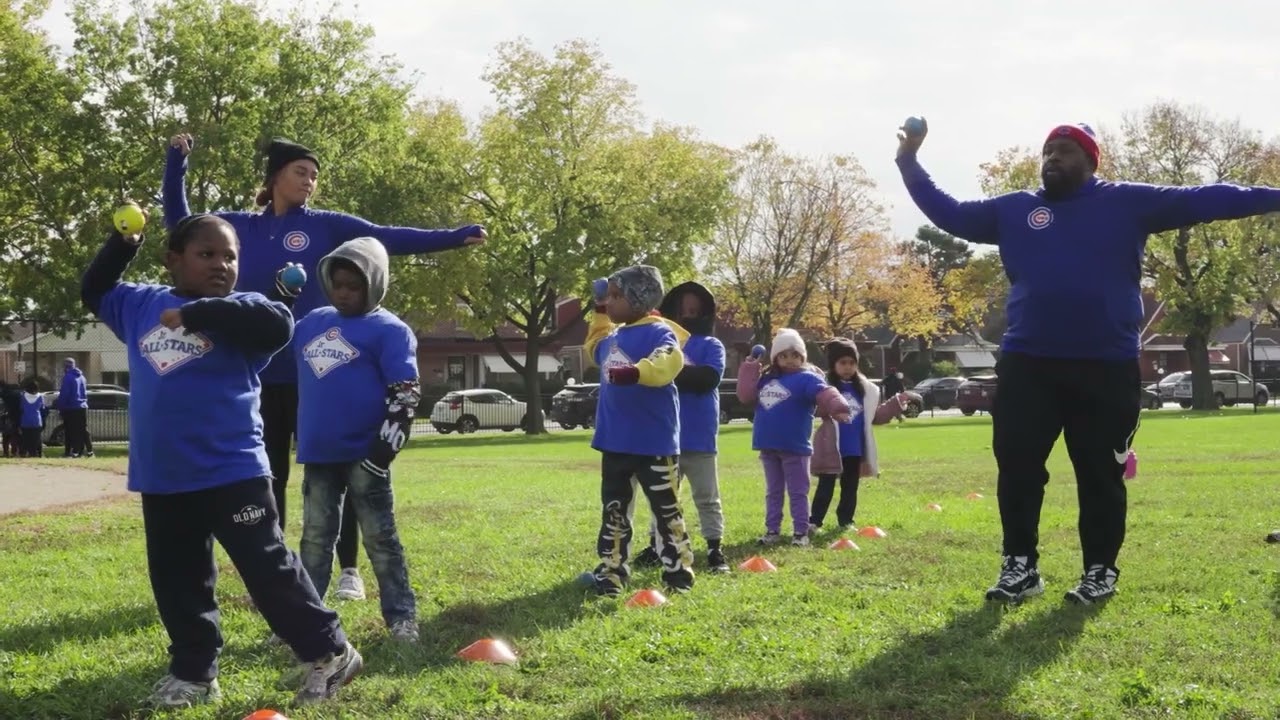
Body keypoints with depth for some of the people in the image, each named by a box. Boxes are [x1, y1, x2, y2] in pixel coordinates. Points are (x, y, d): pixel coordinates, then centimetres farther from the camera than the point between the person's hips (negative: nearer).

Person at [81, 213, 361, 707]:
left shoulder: (237, 312, -6)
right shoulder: (142, 305, 10)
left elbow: (279, 324, -28)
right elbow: (93, 291, 29)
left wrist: (197, 313, -28)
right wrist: (122, 243, 15)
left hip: (232, 472, -5)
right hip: (162, 479, 6)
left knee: (268, 569, -2)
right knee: (177, 582, 13)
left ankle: (328, 653, 9)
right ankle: (194, 672, 25)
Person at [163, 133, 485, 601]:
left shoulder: (326, 226, 4)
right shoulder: (241, 227, 9)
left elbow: (388, 239, -1)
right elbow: (181, 225, 19)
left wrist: (453, 237, -7)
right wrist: (175, 165, 10)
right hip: (257, 374, 2)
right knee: (266, 477, 9)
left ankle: (348, 570, 10)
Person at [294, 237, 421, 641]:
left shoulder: (389, 330, -7)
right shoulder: (312, 322, 12)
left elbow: (405, 394, -12)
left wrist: (385, 447, -20)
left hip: (363, 454, -6)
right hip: (318, 453, 6)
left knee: (380, 538, 1)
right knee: (315, 538, 12)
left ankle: (402, 618, 8)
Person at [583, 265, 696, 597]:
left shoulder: (658, 332, -14)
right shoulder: (612, 337, 12)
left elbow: (667, 361, -35)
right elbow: (596, 349, 35)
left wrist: (636, 372, -52)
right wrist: (599, 314, 25)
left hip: (654, 443, -8)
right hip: (615, 442, 8)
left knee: (666, 509, 5)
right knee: (614, 511, 13)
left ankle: (679, 572, 15)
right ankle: (611, 572, 21)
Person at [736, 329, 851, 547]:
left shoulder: (807, 378, -8)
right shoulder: (766, 378, 12)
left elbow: (826, 394, -25)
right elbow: (746, 396, 5)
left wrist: (837, 407, -46)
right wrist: (750, 367, 4)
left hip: (794, 447, -6)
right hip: (768, 446, 6)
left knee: (798, 493, 2)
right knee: (773, 492, 15)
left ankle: (801, 532, 7)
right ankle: (772, 530, 22)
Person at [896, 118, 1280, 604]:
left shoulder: (1126, 202, 5)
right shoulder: (1013, 210, 12)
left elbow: (1199, 201, 2)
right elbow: (949, 214, 17)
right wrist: (910, 164, 10)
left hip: (1107, 367, -2)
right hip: (1027, 364, 2)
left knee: (1100, 473, 5)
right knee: (1016, 466, 1)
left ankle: (1101, 570, 19)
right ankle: (1020, 564, 14)